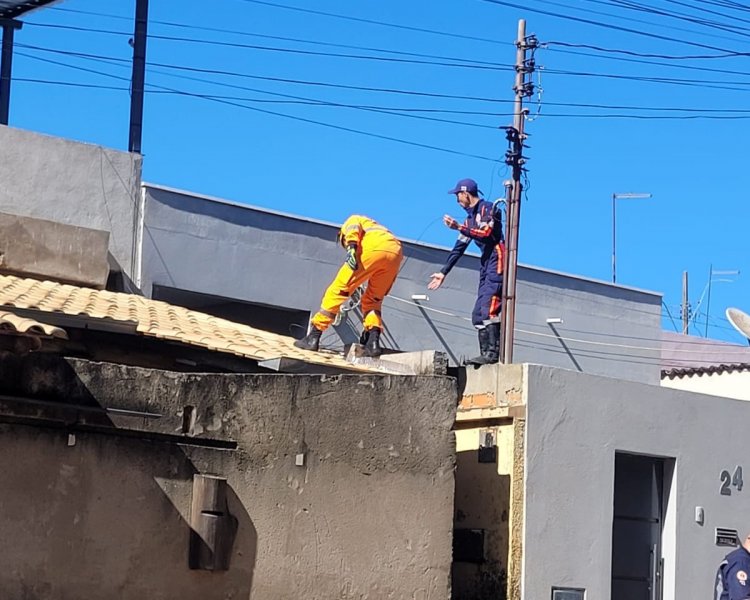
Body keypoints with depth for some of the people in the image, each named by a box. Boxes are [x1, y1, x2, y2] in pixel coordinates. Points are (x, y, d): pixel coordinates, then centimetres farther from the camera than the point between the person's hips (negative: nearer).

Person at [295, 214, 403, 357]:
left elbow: (354, 227, 3)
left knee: (339, 290, 2)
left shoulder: (352, 220, 31)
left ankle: (313, 337, -1)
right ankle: (373, 341, 2)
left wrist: (351, 247, -14)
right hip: (396, 254, 6)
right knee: (373, 300, 22)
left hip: (373, 249, -6)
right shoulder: (378, 229, 45)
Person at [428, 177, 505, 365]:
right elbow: (459, 247, 25)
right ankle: (485, 354, 1)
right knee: (479, 314, 4)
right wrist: (443, 272, 25)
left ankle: (493, 353, -28)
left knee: (489, 309, -21)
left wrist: (458, 227, -21)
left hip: (497, 263, -10)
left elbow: (486, 234, -20)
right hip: (486, 267, 10)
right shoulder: (471, 217, 23)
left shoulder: (488, 209, -4)